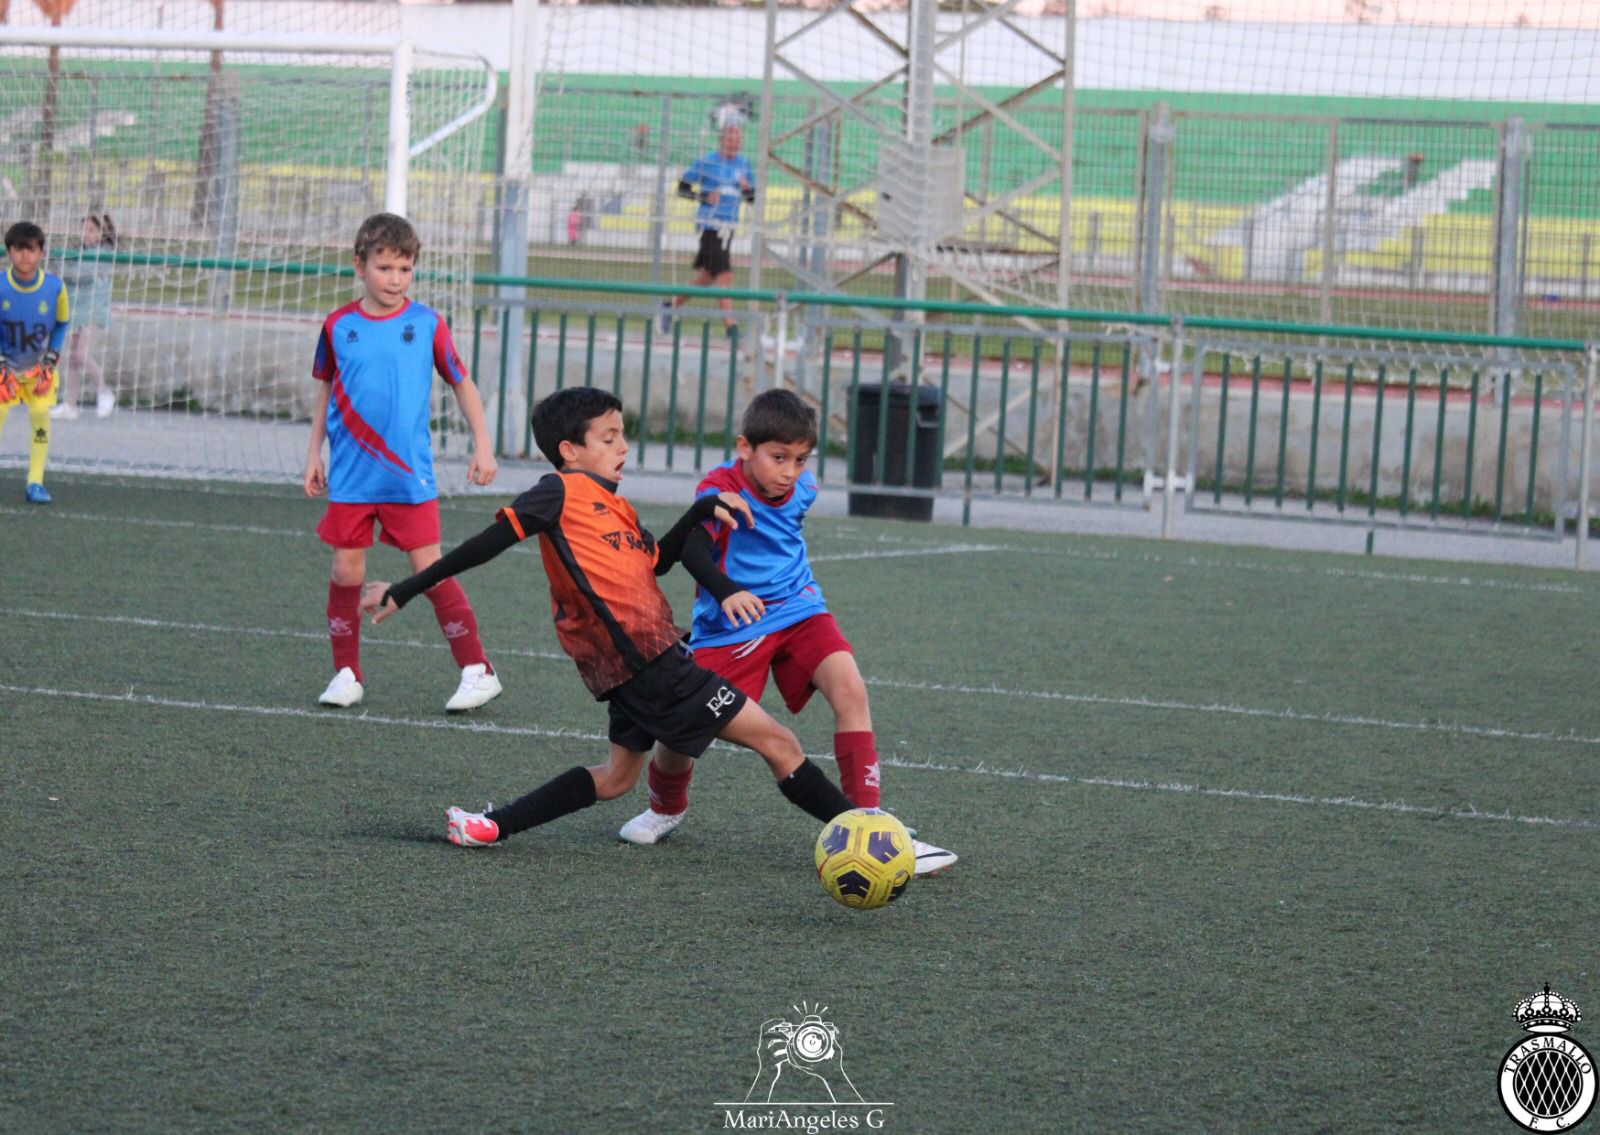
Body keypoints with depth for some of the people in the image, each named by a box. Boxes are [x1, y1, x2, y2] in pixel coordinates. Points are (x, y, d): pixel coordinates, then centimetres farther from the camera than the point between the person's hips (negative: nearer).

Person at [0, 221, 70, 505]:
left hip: (39, 366, 1)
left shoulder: (55, 287, -17)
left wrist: (51, 359, -8)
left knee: (41, 416, -7)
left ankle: (35, 482, 2)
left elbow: (62, 323, 0)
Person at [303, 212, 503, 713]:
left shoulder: (426, 323, -1)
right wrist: (314, 453, 12)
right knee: (346, 570, 2)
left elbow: (462, 384, 8)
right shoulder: (338, 327, 2)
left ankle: (478, 671, 2)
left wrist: (482, 445, 3)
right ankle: (346, 673, 14)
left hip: (410, 476, -2)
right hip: (351, 477, 2)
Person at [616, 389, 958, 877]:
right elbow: (693, 548, -36)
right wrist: (725, 592, -53)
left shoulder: (802, 490, 1)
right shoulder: (722, 489, -18)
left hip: (798, 612, 4)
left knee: (850, 689, -21)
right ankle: (666, 807, 33)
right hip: (731, 628, -4)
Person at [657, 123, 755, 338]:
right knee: (724, 275, -14)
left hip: (729, 226, 7)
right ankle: (730, 325, -15)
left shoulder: (744, 163, 12)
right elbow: (682, 187, 0)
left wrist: (747, 188, -6)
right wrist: (704, 196, -15)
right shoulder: (705, 162, -4)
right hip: (710, 224, -7)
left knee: (707, 276, 15)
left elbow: (753, 197, 17)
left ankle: (671, 305, 33)